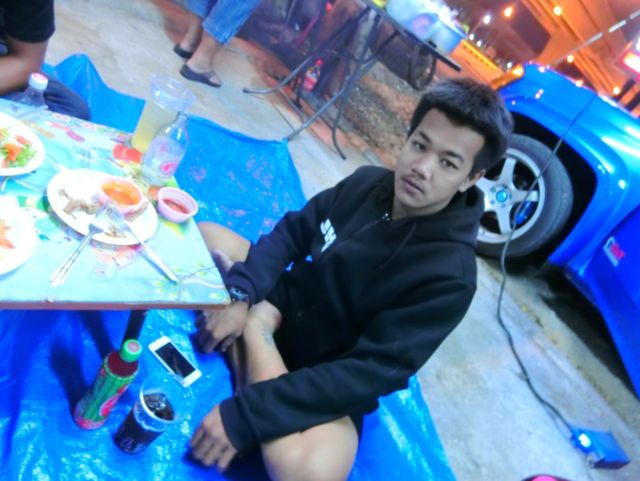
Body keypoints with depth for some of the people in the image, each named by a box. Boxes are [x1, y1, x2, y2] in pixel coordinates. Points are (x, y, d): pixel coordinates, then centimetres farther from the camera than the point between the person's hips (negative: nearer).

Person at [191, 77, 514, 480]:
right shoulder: (368, 181, -7)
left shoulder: (449, 275, -24)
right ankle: (257, 322, -15)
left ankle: (253, 329, -17)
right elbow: (291, 233, -1)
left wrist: (247, 413, -33)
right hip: (285, 302, 5)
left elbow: (373, 372, -28)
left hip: (329, 381, -5)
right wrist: (241, 296, -19)